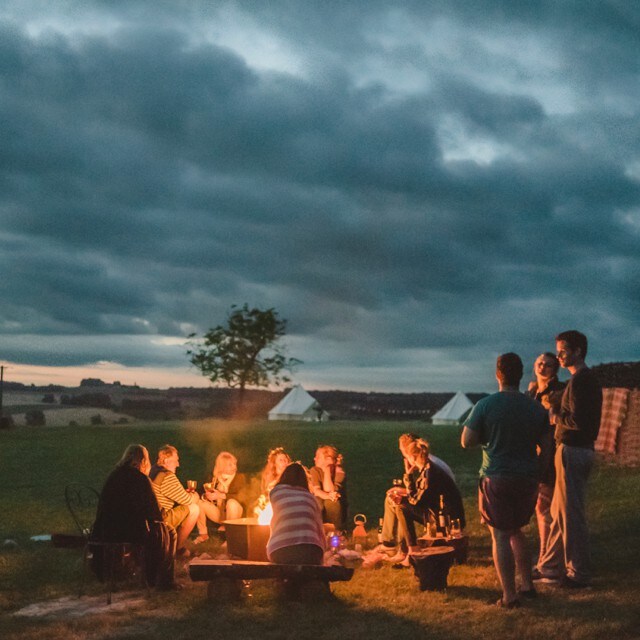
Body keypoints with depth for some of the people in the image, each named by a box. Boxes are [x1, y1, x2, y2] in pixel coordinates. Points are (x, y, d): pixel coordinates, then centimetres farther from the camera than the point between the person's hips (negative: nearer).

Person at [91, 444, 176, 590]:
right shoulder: (140, 479, -11)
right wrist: (158, 520, 14)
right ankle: (164, 580, 13)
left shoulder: (114, 475, 10)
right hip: (127, 533, -8)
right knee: (168, 533, 10)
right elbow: (155, 514, -9)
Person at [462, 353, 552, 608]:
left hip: (495, 479, -4)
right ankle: (527, 585, 23)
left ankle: (509, 596, 3)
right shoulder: (536, 408, 1)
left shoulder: (485, 405, -11)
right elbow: (546, 446, 9)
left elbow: (466, 441, -9)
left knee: (500, 535, 3)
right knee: (516, 530, 22)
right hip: (527, 479, 4)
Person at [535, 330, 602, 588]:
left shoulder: (579, 381, -16)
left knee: (571, 515, -3)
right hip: (583, 449, 10)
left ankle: (579, 574, 4)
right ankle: (550, 567, 24)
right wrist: (559, 414, 13)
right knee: (560, 512, 16)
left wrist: (554, 416, -9)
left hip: (572, 451, -10)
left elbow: (577, 420, -24)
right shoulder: (590, 379, 16)